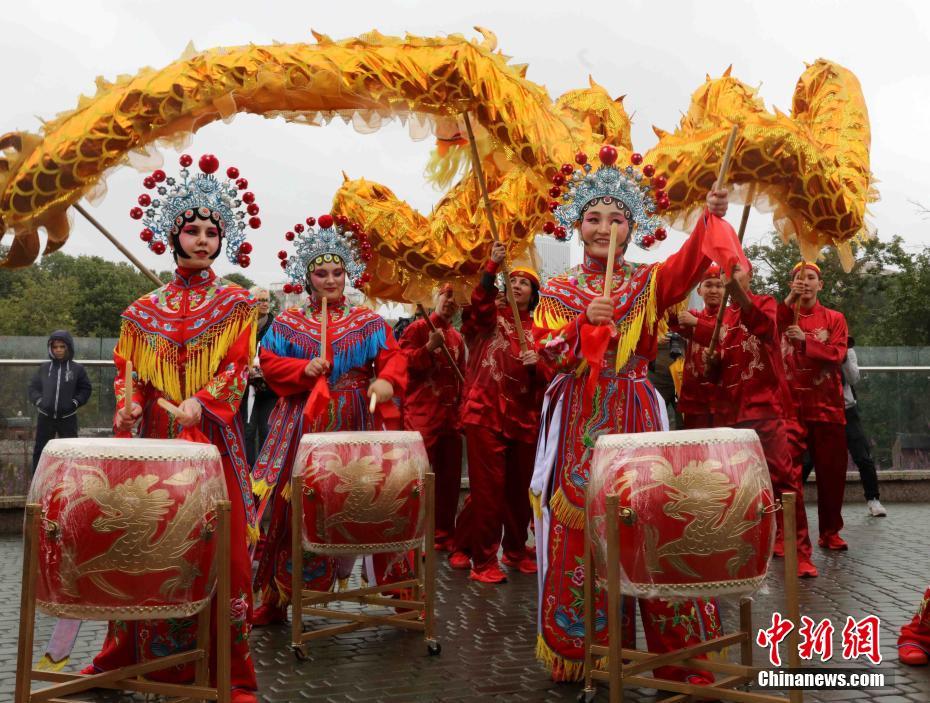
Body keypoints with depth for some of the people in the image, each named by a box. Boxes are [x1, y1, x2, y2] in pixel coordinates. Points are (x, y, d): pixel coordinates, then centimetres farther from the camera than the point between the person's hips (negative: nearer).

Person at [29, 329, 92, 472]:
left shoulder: (77, 369, 0)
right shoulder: (44, 368, 5)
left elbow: (86, 388, 4)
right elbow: (33, 387, 10)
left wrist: (75, 402, -8)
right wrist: (39, 401, -5)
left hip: (67, 417, -2)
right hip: (45, 416, 2)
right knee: (40, 449, 7)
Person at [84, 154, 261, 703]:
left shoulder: (236, 304, 7)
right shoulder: (146, 309, 14)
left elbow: (238, 367, -3)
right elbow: (128, 369, 12)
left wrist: (200, 402, -19)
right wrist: (130, 403, -9)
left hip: (214, 436, -2)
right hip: (156, 438, 2)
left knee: (221, 545, -5)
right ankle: (127, 657, 18)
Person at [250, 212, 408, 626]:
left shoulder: (369, 322, 9)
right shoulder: (288, 323, 9)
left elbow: (393, 357, -2)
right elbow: (268, 363, 1)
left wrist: (387, 381, -23)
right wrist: (303, 369, -16)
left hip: (357, 426, 0)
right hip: (303, 427, 0)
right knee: (293, 510, 0)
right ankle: (274, 598, 12)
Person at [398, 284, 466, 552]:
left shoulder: (457, 337, 16)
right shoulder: (417, 328, -3)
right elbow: (403, 364, -13)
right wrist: (430, 347, -22)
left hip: (450, 417, 7)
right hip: (421, 415, -7)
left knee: (450, 477, 10)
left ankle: (445, 535, 20)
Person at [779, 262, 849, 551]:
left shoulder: (834, 318, 8)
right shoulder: (782, 315, 9)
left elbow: (837, 355, -6)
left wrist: (805, 340, -18)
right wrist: (788, 302, -11)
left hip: (827, 406, 1)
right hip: (790, 404, 0)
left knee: (832, 470, 4)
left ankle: (830, 532, 17)